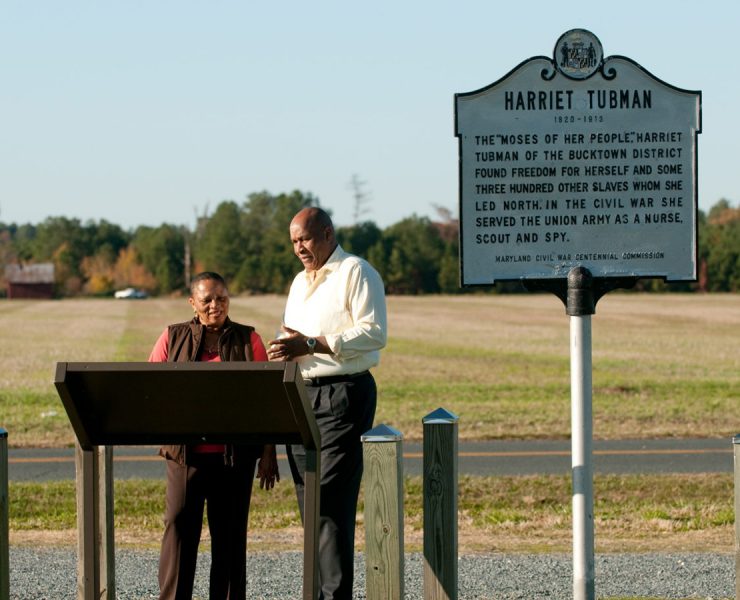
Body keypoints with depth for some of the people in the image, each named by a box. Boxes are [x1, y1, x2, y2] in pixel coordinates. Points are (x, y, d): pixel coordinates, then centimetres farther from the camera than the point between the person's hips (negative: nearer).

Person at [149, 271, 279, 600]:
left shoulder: (248, 339, 7)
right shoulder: (173, 338, 8)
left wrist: (268, 453, 1)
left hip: (234, 454, 0)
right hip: (185, 452, 0)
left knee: (230, 533, 4)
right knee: (179, 527, -6)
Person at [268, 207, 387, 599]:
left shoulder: (356, 273, -5)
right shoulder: (300, 282, 21)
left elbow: (374, 332, -15)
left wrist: (311, 345, -19)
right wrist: (284, 352, 2)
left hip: (344, 394, -8)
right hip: (301, 394, 8)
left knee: (331, 501, -13)